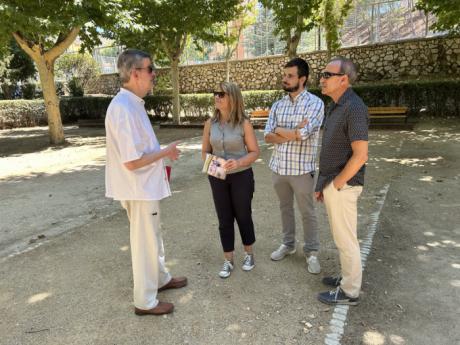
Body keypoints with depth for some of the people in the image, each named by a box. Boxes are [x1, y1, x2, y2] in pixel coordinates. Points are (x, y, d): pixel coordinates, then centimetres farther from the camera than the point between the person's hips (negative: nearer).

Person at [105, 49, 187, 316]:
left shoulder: (132, 103, 7)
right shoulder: (124, 109, -25)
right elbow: (132, 161, -28)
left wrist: (161, 155, 8)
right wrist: (166, 153, -16)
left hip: (146, 185, 9)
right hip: (139, 189, -9)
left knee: (152, 237, 24)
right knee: (145, 243, 6)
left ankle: (161, 278, 45)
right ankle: (145, 301, 25)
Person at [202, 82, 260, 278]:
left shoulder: (244, 124, -11)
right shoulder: (210, 124, -1)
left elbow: (255, 151, -7)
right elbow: (205, 151, 6)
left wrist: (239, 162, -24)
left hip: (241, 176, -2)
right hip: (217, 178, 3)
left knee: (243, 216, 12)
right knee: (224, 219, 10)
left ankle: (249, 254, 35)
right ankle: (228, 260, 27)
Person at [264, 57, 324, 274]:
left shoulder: (315, 103, -10)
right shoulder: (277, 105, 7)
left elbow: (302, 135, -22)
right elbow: (268, 137, -1)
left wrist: (279, 130, -6)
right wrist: (293, 133, -14)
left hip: (301, 169, -5)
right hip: (278, 167, 5)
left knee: (307, 212, 8)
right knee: (285, 208, 18)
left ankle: (311, 252, 24)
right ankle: (288, 244, 36)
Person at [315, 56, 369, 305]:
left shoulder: (353, 108, -19)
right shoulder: (335, 107, 11)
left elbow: (360, 155, -24)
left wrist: (336, 184, -15)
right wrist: (322, 184, 15)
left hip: (342, 186, -9)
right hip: (331, 184, 9)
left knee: (345, 238, 4)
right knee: (342, 235, 20)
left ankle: (349, 292, 20)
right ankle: (348, 277, 36)